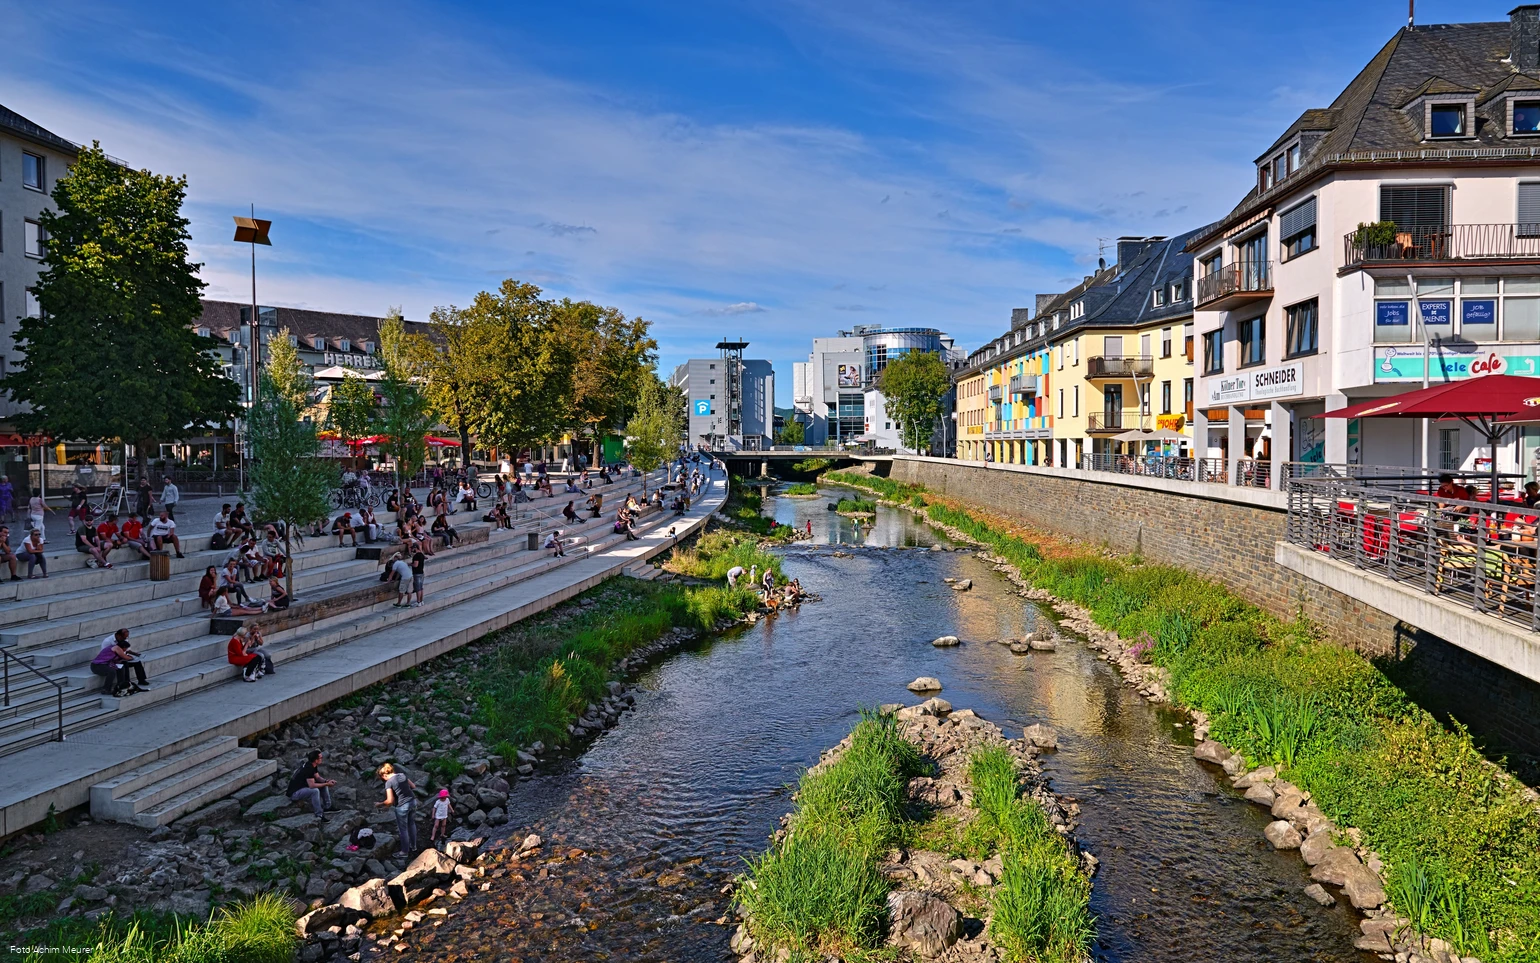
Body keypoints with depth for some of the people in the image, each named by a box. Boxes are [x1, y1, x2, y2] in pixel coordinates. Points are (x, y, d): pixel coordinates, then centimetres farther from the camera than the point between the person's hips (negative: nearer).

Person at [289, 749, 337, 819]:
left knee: (324, 785, 6)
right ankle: (319, 815, -25)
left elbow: (318, 777, 8)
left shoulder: (313, 765, 0)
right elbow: (312, 785, -30)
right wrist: (326, 784, -23)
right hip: (295, 792, -10)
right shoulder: (308, 768, -28)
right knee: (315, 791, -34)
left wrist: (327, 781, -9)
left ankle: (327, 807, 13)